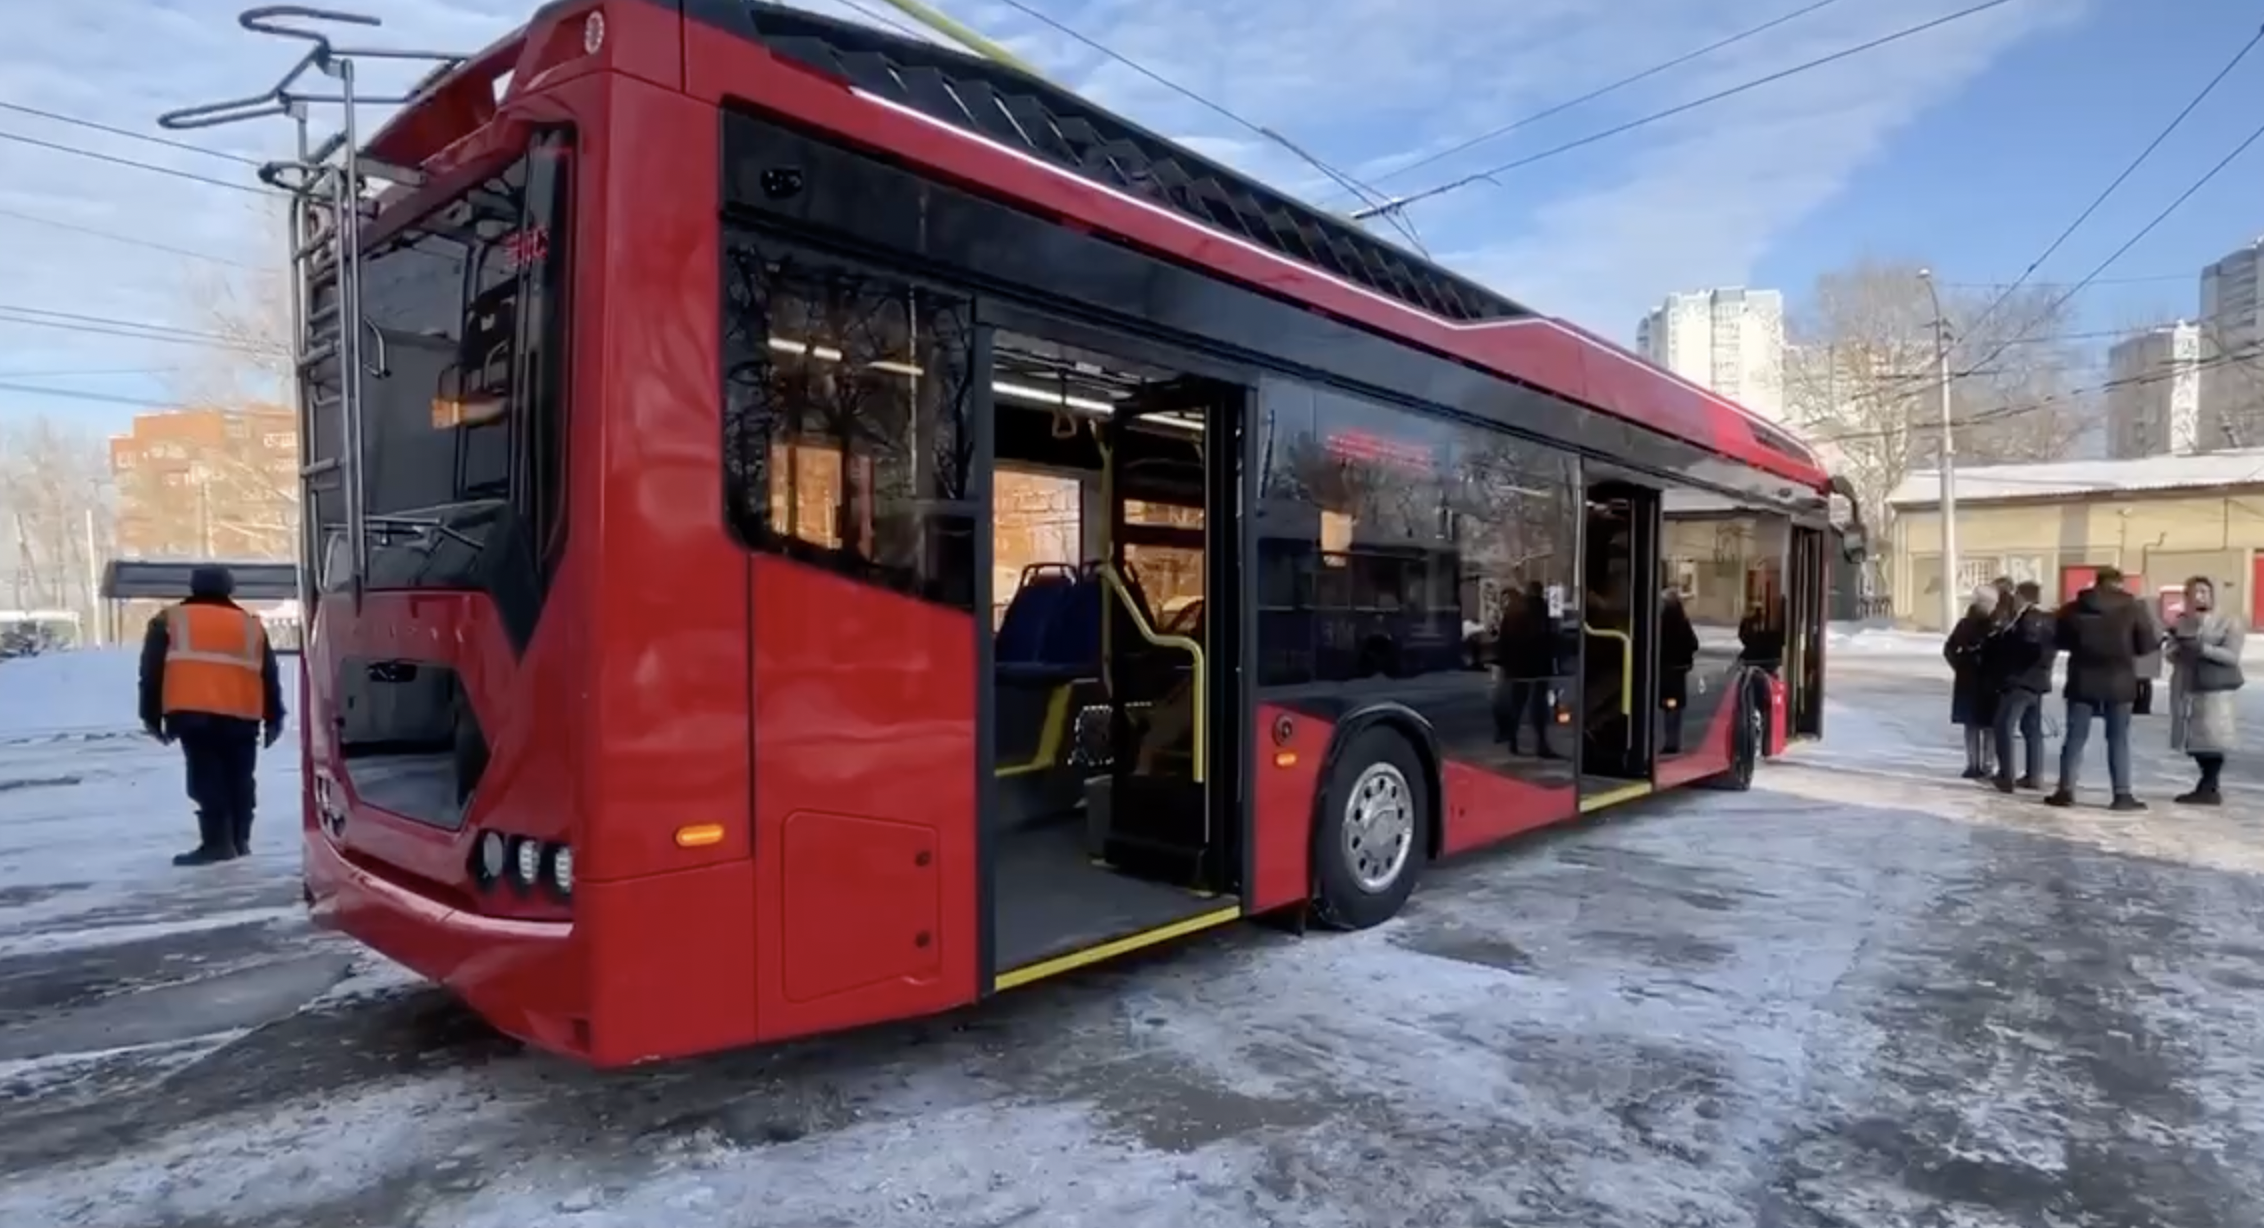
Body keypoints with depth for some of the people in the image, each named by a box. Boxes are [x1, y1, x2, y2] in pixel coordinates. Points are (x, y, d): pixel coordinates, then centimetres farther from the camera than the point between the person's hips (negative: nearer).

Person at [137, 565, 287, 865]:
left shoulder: (169, 620, 14)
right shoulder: (251, 624, 19)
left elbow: (152, 671, 10)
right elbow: (270, 675, 19)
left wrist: (151, 716, 15)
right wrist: (273, 718, 25)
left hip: (192, 713, -2)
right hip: (242, 716, 3)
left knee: (206, 778, -3)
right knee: (239, 779, 13)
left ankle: (217, 842, -8)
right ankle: (239, 840, 17)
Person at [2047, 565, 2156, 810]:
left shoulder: (2073, 608, 1)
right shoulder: (2133, 608, -4)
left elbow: (2059, 640, 11)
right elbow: (2147, 645, 0)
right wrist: (2126, 647, 19)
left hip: (2082, 681, 1)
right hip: (2119, 682, -1)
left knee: (2075, 737, 5)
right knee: (2119, 739, 5)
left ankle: (2065, 791, 3)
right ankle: (2122, 794, 5)